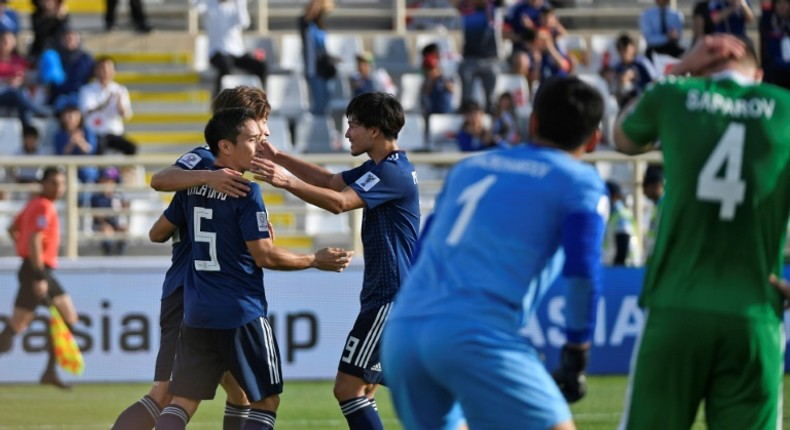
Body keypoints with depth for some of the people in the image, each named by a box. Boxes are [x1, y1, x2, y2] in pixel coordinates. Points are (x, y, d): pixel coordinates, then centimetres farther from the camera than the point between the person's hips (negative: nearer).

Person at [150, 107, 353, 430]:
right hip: (241, 315, -6)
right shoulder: (246, 192, -13)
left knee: (182, 402, 4)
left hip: (196, 315, 6)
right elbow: (264, 256, -15)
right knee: (266, 401, 7)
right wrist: (316, 260, -3)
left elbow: (158, 234, 17)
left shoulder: (193, 186, 8)